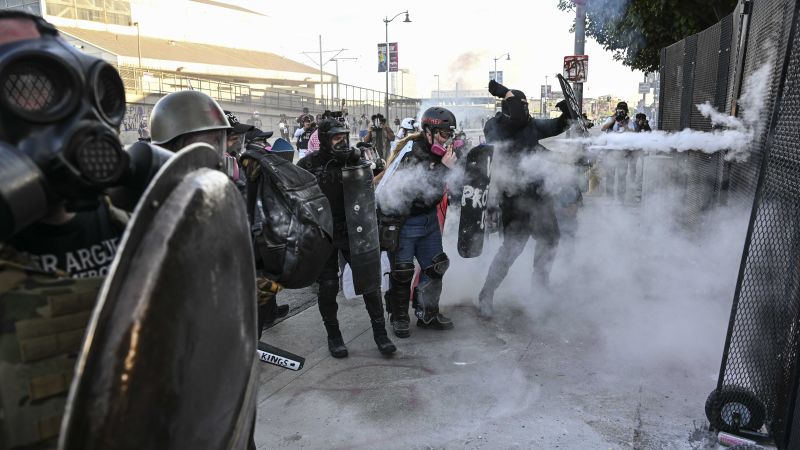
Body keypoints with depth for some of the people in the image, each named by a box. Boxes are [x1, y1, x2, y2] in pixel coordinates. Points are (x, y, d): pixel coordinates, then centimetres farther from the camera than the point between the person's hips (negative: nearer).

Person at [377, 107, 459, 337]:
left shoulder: (439, 154, 0)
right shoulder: (412, 158, -24)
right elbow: (425, 195, -29)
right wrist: (445, 168, -30)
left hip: (428, 220, 8)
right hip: (401, 221, -7)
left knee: (435, 266, 10)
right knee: (402, 272, 1)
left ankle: (428, 314, 26)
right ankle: (399, 317, 20)